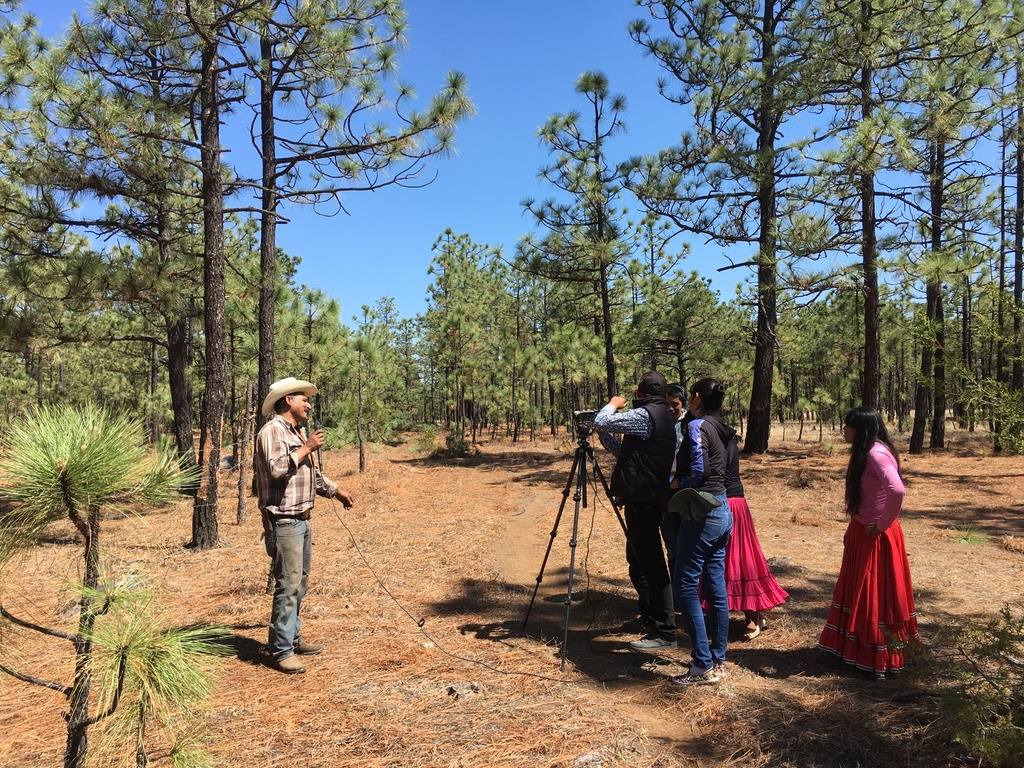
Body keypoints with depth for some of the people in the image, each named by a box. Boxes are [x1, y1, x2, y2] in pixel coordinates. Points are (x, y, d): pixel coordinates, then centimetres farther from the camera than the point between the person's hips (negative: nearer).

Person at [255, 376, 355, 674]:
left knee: (299, 583, 15)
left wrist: (336, 491, 25)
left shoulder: (298, 432, 17)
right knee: (288, 585, -8)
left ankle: (292, 637, 27)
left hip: (301, 520, 10)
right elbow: (277, 468, -25)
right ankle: (281, 650, 0)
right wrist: (306, 448, -16)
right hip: (283, 521, -10)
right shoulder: (272, 431, -12)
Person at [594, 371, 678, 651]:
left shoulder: (644, 415, -16)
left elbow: (601, 422, -17)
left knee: (651, 565, -5)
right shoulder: (663, 417, 16)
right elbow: (627, 452, 21)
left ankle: (664, 633, 1)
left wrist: (613, 404, 1)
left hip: (642, 501, -10)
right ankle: (651, 620, 30)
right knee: (638, 561, 19)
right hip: (652, 498, 10)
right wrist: (604, 437, 17)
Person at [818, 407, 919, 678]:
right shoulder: (864, 452, 8)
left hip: (875, 537, -9)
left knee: (875, 595, 3)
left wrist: (882, 525, -23)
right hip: (861, 533, 9)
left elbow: (897, 490, -35)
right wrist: (855, 528, 11)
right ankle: (856, 648, 33)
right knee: (858, 590, 19)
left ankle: (879, 658, 18)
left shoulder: (877, 453, -21)